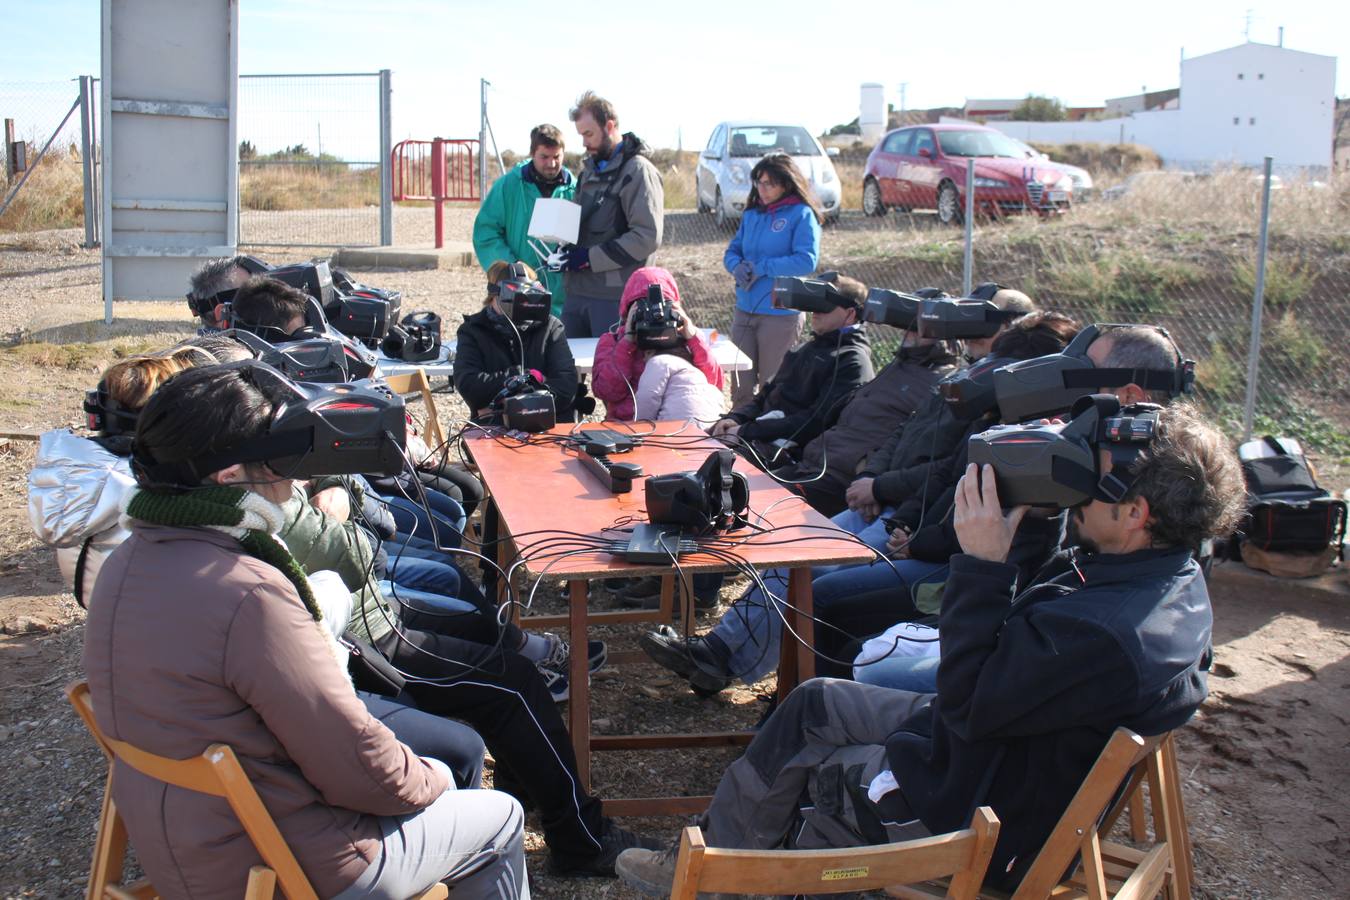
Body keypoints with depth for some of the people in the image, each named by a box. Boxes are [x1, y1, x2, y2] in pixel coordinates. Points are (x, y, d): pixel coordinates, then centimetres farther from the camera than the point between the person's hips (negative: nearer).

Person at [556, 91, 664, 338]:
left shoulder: (637, 171, -9)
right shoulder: (591, 168, 17)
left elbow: (648, 237, -18)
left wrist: (590, 258, -18)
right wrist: (567, 250, 5)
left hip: (614, 296, -8)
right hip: (577, 290, 8)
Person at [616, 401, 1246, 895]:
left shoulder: (1103, 634, -38)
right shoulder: (1175, 579, -7)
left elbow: (969, 703, -28)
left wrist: (981, 563, -26)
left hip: (971, 811, -9)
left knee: (790, 764, 11)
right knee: (814, 703, 17)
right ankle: (718, 846, 32)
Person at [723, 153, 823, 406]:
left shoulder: (801, 214, -7)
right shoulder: (752, 214, 12)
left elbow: (807, 260, -16)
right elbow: (732, 250, 15)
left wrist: (762, 267, -17)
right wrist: (737, 266, -8)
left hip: (781, 312, -6)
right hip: (745, 309, 6)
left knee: (771, 386, 5)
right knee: (741, 385, 9)